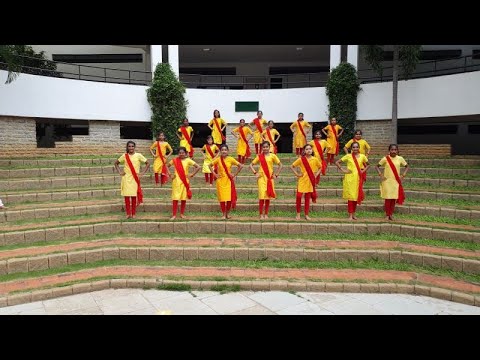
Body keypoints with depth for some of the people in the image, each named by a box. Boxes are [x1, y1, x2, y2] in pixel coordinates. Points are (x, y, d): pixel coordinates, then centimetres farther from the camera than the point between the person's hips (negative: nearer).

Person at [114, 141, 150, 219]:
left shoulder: (138, 155, 0)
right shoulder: (124, 156, 4)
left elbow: (148, 163, 3)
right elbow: (116, 163, 17)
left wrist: (142, 173, -3)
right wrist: (120, 172, 5)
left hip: (135, 178, -1)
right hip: (126, 179, 1)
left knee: (134, 196, 1)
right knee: (126, 196, -1)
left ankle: (133, 213, 11)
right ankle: (128, 213, 8)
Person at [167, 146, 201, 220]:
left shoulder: (188, 160, -2)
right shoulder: (174, 160, 1)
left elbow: (198, 167, -5)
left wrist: (192, 174, -7)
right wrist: (170, 174, 2)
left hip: (185, 181, 0)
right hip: (176, 181, 0)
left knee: (184, 198, 7)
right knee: (175, 198, -3)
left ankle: (182, 213, 19)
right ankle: (174, 215, 3)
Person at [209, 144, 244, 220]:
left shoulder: (230, 159, -3)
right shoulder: (218, 159, -1)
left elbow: (241, 166, 1)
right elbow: (210, 166, 10)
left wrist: (235, 175, -1)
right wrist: (214, 174, 1)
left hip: (229, 181, 0)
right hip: (220, 181, 0)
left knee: (229, 198, -2)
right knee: (222, 198, 0)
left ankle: (227, 213, 16)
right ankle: (223, 214, 11)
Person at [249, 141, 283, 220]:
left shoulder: (272, 156, 2)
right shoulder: (259, 156, 3)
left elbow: (280, 165, 5)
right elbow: (251, 165, 7)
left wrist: (276, 175, -1)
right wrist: (255, 172, -5)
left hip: (270, 178, 1)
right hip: (261, 178, -1)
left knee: (268, 196, 5)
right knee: (261, 196, -7)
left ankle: (266, 214, 16)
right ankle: (261, 214, 1)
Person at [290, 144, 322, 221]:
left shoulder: (315, 159, -1)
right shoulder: (301, 159, -5)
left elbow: (320, 167, 13)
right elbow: (292, 166, 3)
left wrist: (316, 175, 1)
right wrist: (296, 174, -5)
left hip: (310, 181, 1)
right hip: (302, 180, -1)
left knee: (307, 198, 7)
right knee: (299, 196, -8)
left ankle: (306, 214, 17)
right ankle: (298, 214, 7)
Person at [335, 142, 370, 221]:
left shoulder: (362, 156, 4)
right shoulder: (348, 156, -2)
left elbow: (368, 165, 19)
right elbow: (337, 162, -1)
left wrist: (364, 170, 3)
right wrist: (343, 170, -7)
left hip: (358, 178, 3)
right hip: (350, 178, -3)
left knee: (356, 196, 8)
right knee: (351, 196, -4)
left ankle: (353, 214, 20)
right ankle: (350, 215, 0)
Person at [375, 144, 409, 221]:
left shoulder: (400, 158, 0)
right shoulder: (385, 158, -5)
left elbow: (407, 166, 13)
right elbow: (377, 166, 4)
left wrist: (403, 175, 1)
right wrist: (380, 174, -8)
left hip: (396, 182, 2)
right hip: (387, 181, -2)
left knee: (394, 199, 5)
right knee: (388, 198, -1)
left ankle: (391, 214, 18)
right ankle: (387, 215, 10)